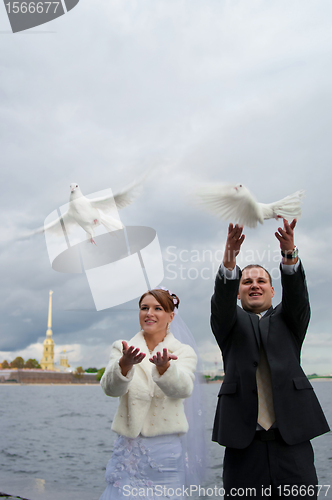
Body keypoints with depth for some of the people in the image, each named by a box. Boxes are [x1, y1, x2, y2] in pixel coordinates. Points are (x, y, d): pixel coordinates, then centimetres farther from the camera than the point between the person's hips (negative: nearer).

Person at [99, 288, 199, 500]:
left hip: (166, 451, -1)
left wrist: (164, 366, -39)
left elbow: (183, 389, -18)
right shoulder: (122, 348, 5)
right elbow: (111, 388, -12)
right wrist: (125, 364, -33)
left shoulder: (184, 352, 2)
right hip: (127, 449, 1)